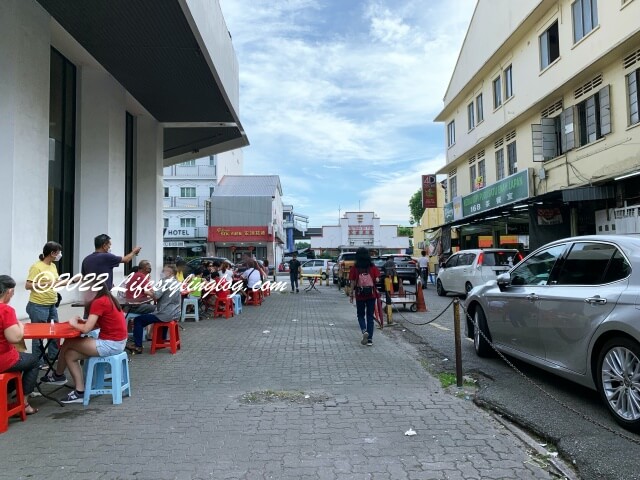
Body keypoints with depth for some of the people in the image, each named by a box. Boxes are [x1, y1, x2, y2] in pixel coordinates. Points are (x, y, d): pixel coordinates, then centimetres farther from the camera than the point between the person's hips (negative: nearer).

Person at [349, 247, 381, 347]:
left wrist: (351, 295, 1)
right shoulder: (373, 267, -2)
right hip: (371, 295, 1)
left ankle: (364, 331, -11)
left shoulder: (354, 268, -6)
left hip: (359, 295, -1)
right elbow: (377, 280, -7)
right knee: (370, 316, 10)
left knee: (361, 315, 15)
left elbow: (353, 282, -7)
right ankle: (370, 339, 7)